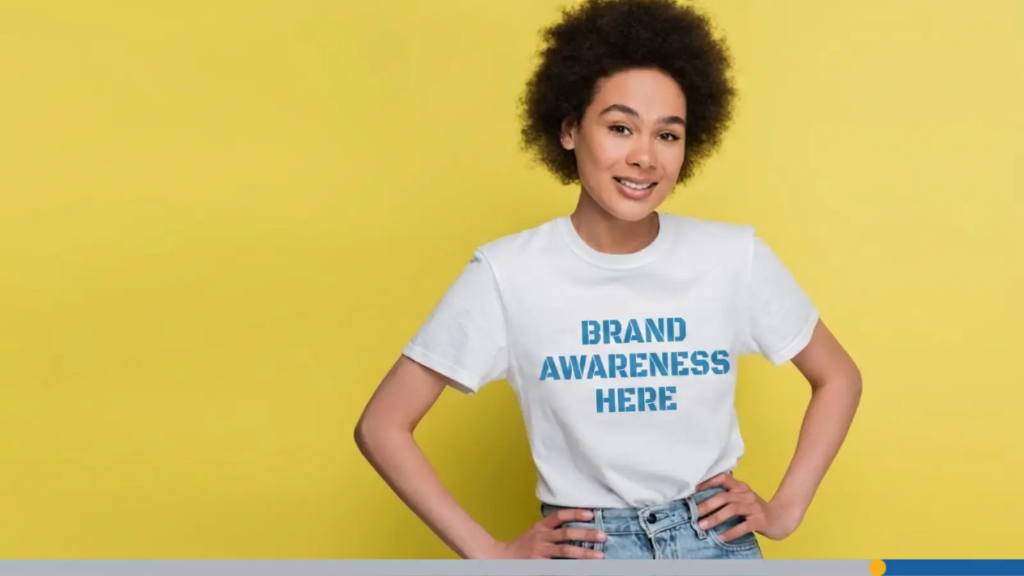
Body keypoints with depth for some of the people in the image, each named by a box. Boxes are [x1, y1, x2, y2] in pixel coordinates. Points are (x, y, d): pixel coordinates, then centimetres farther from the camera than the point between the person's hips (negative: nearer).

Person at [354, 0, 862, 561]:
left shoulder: (735, 257, -7)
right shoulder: (508, 272, -12)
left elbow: (838, 378, 9)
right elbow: (382, 426, -8)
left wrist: (785, 509, 1)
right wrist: (491, 555, -9)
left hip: (716, 544, 2)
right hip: (585, 553, -1)